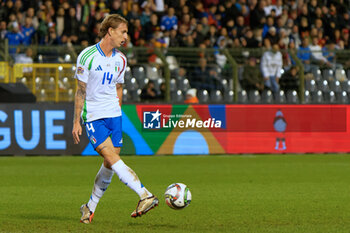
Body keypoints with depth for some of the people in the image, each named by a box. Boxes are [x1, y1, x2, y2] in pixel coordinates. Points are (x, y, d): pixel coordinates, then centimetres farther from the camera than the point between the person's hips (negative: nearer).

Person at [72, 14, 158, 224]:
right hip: (93, 116, -5)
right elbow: (81, 91, -3)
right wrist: (77, 122, -4)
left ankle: (90, 207, 16)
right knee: (112, 158, -19)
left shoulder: (120, 60, 9)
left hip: (114, 115, 5)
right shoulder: (87, 56, -7)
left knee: (110, 165, 1)